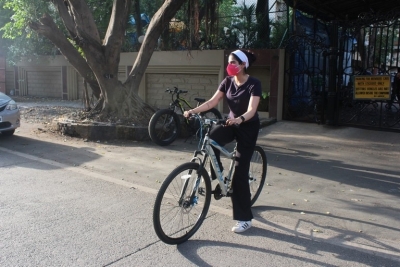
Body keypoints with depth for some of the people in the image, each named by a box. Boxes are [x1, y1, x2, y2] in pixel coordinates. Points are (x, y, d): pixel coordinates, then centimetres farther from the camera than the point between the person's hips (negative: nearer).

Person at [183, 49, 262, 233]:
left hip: (248, 127, -5)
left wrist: (239, 119, -51)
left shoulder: (253, 84, -19)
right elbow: (212, 102, -7)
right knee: (211, 137, -30)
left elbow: (251, 111, -30)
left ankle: (245, 219, 2)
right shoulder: (227, 81, -2)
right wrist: (193, 110, -22)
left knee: (240, 171, -8)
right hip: (231, 123, 5)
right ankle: (215, 173, -4)